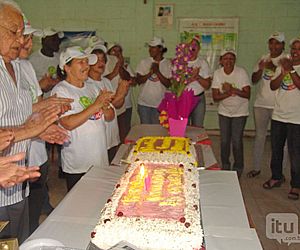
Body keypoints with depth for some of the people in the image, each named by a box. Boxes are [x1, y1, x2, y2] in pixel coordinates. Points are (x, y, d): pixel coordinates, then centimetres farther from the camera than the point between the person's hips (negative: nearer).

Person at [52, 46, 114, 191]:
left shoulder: (90, 88, 12)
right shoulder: (60, 90, -10)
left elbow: (110, 117, 12)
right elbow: (69, 124, -23)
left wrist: (105, 107, -10)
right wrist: (95, 105, -21)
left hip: (100, 160, 6)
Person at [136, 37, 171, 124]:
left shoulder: (168, 64, -1)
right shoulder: (144, 62, 3)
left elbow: (168, 84, -7)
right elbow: (138, 81, -3)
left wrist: (157, 72, -18)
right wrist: (150, 73, -18)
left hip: (160, 104, -1)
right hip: (144, 103, 1)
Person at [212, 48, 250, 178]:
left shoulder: (241, 72, -15)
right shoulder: (217, 73, -8)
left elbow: (247, 94, -17)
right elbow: (215, 97, -10)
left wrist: (232, 89, -30)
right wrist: (229, 92, -25)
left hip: (240, 112, -2)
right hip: (224, 111, 3)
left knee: (237, 142, -4)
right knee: (224, 141, 8)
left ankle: (238, 169, 17)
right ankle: (225, 167, 29)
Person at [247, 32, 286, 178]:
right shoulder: (263, 59, 11)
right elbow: (254, 80, 8)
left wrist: (274, 68, -23)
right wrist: (261, 69, -10)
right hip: (261, 103, 5)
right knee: (259, 136, 11)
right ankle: (256, 167, 22)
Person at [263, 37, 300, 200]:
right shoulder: (283, 65, 10)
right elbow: (273, 86, 3)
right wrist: (283, 73, -12)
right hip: (278, 115, 5)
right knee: (276, 149, 15)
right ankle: (276, 177, 32)